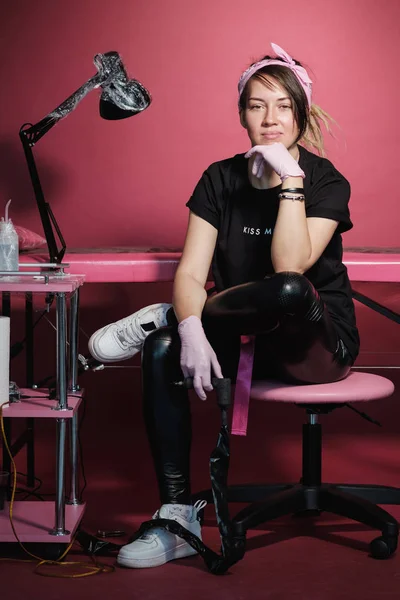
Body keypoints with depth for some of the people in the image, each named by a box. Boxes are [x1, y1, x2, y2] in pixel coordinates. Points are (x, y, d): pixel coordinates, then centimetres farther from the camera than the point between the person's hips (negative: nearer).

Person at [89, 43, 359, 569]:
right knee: (163, 351, -23)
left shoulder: (326, 181, -9)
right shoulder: (221, 180, 2)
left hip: (318, 346, -4)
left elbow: (289, 269, -24)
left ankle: (159, 317, -10)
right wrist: (192, 330, -27)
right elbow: (191, 273, -8)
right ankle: (178, 519, -19)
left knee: (288, 291, -38)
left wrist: (290, 178, -27)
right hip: (247, 343, 4)